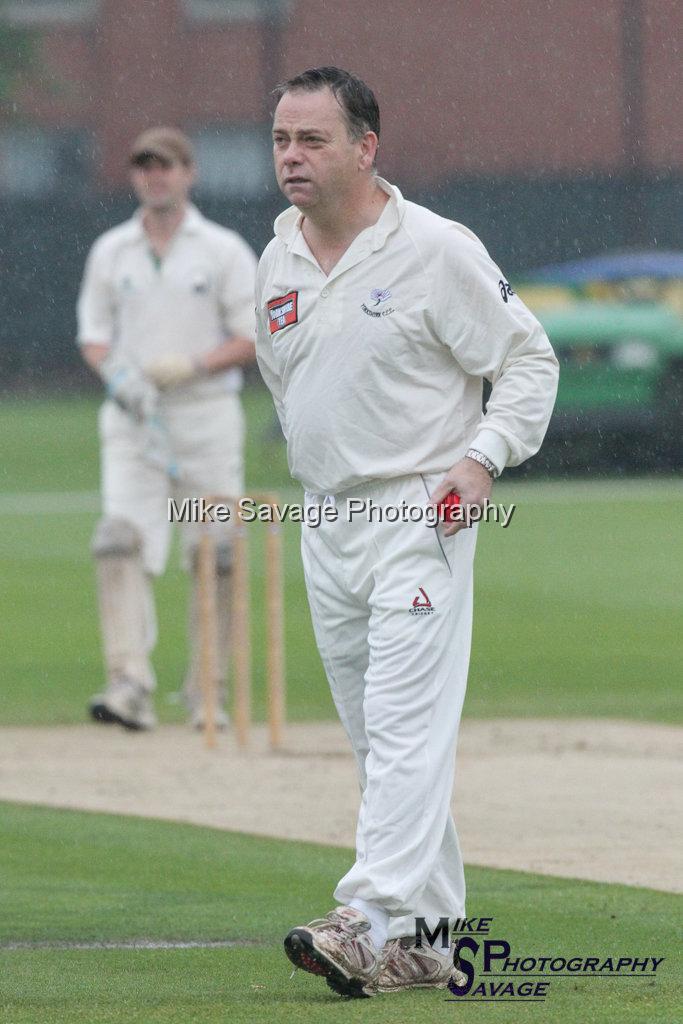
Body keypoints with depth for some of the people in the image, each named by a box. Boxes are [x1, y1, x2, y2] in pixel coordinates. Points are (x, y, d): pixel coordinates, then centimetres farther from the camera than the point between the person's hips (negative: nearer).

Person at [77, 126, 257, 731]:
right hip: (132, 416, 1)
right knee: (121, 541, -17)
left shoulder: (224, 251, 3)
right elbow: (93, 335, 14)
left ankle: (208, 696, 7)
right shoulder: (110, 251, 12)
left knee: (214, 555, -2)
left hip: (207, 414, -1)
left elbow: (255, 339, 0)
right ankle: (131, 686, -24)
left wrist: (194, 366, -16)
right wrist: (118, 374, -8)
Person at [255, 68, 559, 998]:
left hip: (421, 515, -7)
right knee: (375, 741, 9)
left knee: (408, 727, -15)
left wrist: (484, 457, -18)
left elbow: (530, 361, -6)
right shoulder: (276, 265, 10)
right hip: (324, 526, 7)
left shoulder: (436, 250, -10)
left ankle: (373, 922, -25)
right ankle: (429, 940, 14)